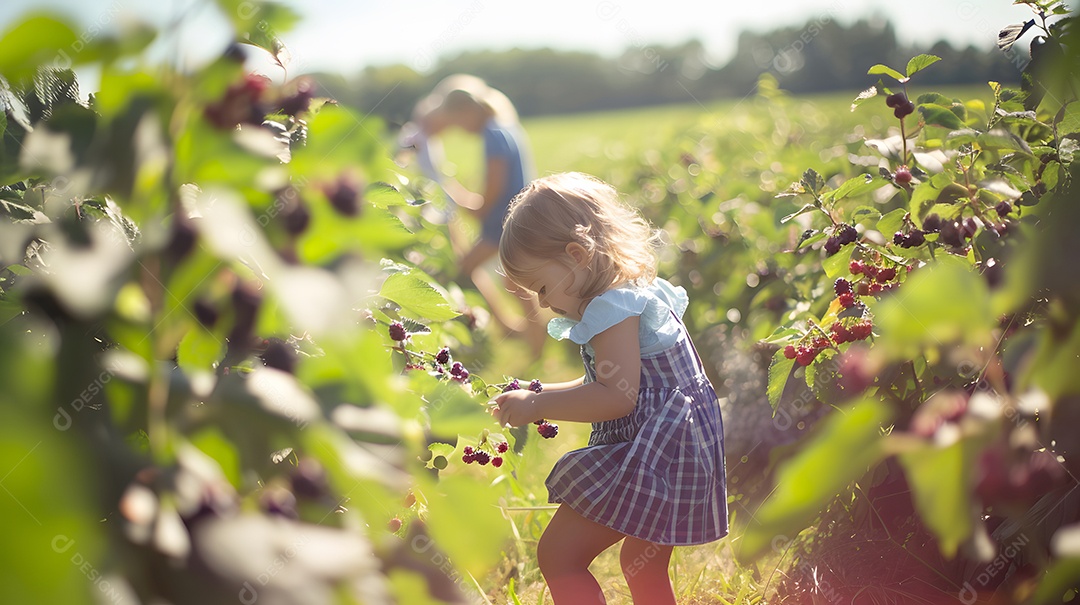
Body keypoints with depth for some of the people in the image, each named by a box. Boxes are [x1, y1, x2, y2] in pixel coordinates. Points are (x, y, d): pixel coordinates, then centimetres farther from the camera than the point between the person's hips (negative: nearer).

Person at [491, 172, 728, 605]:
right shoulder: (636, 293, 17)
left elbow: (618, 397, -25)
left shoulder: (611, 307, -16)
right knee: (643, 569, 26)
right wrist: (542, 394, 16)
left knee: (558, 555, -11)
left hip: (652, 453, -11)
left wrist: (538, 406, -18)